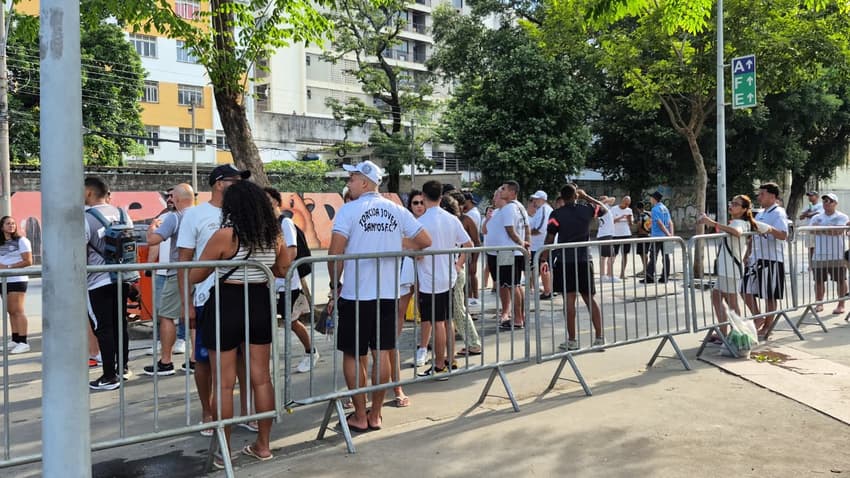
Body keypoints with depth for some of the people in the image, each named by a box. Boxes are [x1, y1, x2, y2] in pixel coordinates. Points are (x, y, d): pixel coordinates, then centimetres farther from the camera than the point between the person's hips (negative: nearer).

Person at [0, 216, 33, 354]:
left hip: (17, 280, -6)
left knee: (18, 311, -9)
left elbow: (28, 261, -11)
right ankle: (14, 340, 11)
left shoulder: (21, 241, -4)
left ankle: (23, 343, -9)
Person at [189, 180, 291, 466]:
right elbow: (285, 270, 15)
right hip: (260, 306, 5)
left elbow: (194, 276, -7)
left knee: (224, 384, 5)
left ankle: (223, 452, 14)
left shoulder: (225, 235, -13)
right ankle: (263, 445, 23)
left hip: (226, 308, -5)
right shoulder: (274, 235, 1)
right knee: (261, 379, 13)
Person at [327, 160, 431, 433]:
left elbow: (335, 253, -15)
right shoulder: (397, 211, 4)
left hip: (355, 295, -4)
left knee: (352, 356, 8)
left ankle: (360, 417, 13)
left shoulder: (349, 210, -9)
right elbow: (425, 241, 7)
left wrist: (335, 286, -2)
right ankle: (375, 416, 19)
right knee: (381, 354, 10)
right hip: (388, 293, 4)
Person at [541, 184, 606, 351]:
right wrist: (586, 196, 25)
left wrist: (544, 259, 2)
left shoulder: (556, 214, -5)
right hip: (584, 260, 3)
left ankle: (572, 340, 1)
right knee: (590, 299, 11)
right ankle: (599, 337, 12)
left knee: (569, 300, -1)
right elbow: (605, 209, 23)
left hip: (564, 261, -3)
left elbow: (550, 239, -6)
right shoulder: (587, 210, 3)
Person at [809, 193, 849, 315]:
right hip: (819, 255, 3)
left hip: (837, 255, -3)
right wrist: (831, 229, -13)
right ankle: (819, 304, 18)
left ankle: (841, 305, 13)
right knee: (819, 280, 6)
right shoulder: (816, 218, 11)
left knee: (841, 280, 4)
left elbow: (838, 231, -16)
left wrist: (820, 229, -14)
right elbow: (811, 230, -5)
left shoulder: (842, 217, 0)